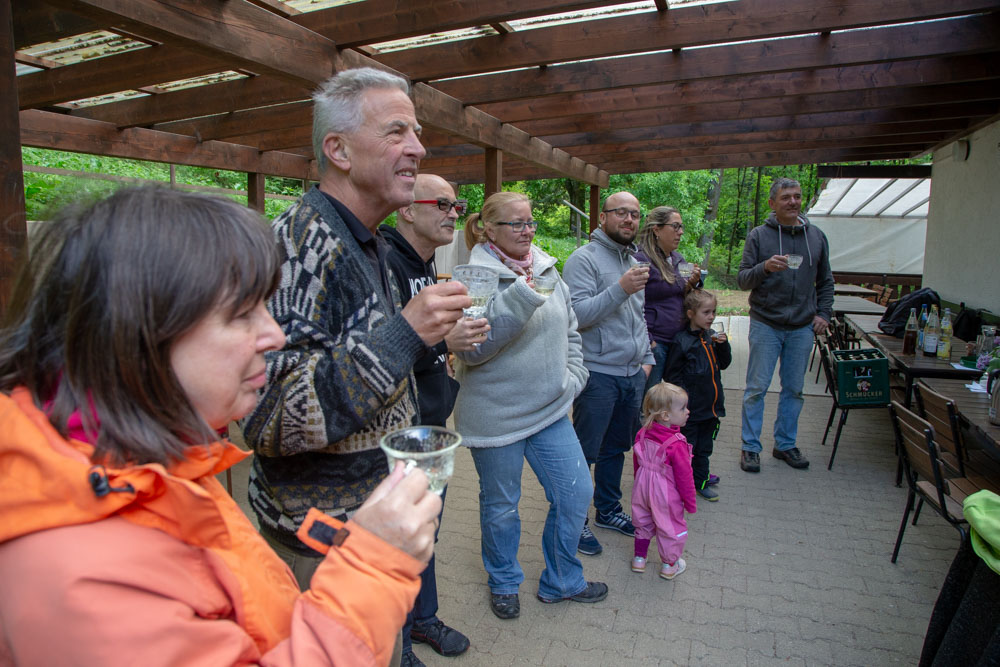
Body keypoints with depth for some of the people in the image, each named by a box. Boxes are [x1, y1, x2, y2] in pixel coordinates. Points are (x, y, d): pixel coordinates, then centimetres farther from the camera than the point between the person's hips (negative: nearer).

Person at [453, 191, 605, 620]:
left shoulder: (547, 269, 6)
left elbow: (570, 331, 16)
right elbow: (471, 348, -24)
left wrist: (572, 377, 6)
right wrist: (520, 298, -30)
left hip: (551, 410, 6)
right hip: (495, 417, -5)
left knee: (575, 494, 12)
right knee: (500, 506, 13)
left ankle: (562, 581, 36)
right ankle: (504, 583, 40)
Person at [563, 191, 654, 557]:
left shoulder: (633, 261, 16)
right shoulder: (584, 259, -10)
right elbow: (577, 314, -21)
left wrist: (646, 358, 16)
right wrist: (620, 289, -27)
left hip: (632, 375, 8)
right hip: (598, 374, -8)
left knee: (616, 448, 18)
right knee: (584, 452, 2)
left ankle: (608, 510, 34)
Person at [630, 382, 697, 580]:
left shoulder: (642, 433, -8)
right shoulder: (677, 444, -28)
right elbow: (684, 476, -20)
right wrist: (690, 502, -6)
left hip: (643, 488, 6)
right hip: (666, 494, -6)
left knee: (643, 522, 23)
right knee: (670, 527, 15)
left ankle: (639, 558, 37)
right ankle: (669, 565, 33)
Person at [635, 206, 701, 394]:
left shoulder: (677, 259, 14)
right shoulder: (641, 260, -12)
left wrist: (692, 284, 2)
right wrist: (648, 342, -17)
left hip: (678, 341, 8)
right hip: (654, 343, -8)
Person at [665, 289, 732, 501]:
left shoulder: (712, 337, 6)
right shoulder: (682, 341, -14)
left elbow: (724, 364, 15)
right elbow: (673, 375, -11)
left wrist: (723, 345, -3)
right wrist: (683, 400, -16)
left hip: (711, 404, 6)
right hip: (691, 408, -6)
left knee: (704, 446, 18)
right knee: (688, 446, 5)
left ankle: (701, 478, 32)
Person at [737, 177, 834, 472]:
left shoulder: (817, 237, 10)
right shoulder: (758, 235, -1)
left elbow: (826, 281, 18)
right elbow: (742, 279, -5)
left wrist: (824, 313, 7)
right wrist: (764, 268, -23)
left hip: (802, 328, 4)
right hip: (765, 324, -3)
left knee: (794, 389, 10)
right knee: (757, 388, -1)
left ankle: (786, 444, 24)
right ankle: (750, 447, 10)